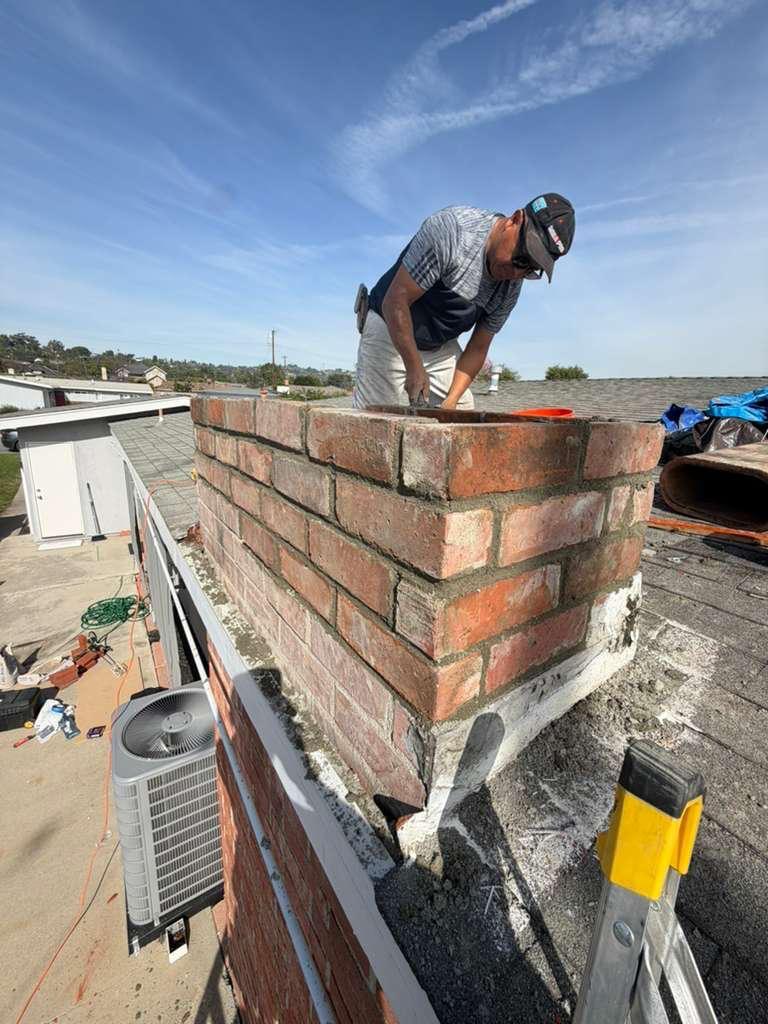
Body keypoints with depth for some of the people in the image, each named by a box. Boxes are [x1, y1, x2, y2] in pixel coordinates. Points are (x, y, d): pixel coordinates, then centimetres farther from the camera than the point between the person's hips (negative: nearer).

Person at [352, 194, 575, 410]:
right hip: (389, 331, -5)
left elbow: (477, 349, -1)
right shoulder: (451, 229, -24)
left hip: (442, 347, 6)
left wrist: (451, 402, -14)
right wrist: (414, 369, -25)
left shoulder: (511, 286, -4)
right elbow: (395, 302, -25)